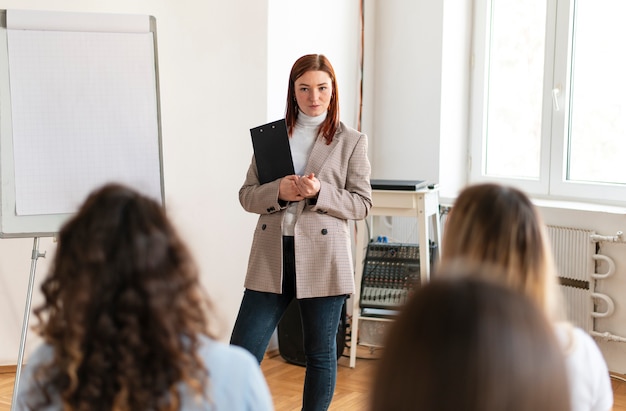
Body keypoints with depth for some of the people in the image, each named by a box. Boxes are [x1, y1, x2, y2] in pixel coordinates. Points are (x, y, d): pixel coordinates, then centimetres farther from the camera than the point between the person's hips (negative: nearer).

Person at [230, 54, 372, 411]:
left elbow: (362, 204, 1)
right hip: (272, 256, 2)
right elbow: (247, 195, 9)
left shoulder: (352, 141, 3)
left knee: (321, 354, 9)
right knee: (242, 353, 0)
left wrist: (320, 193, -16)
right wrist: (278, 191, -13)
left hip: (323, 258, -2)